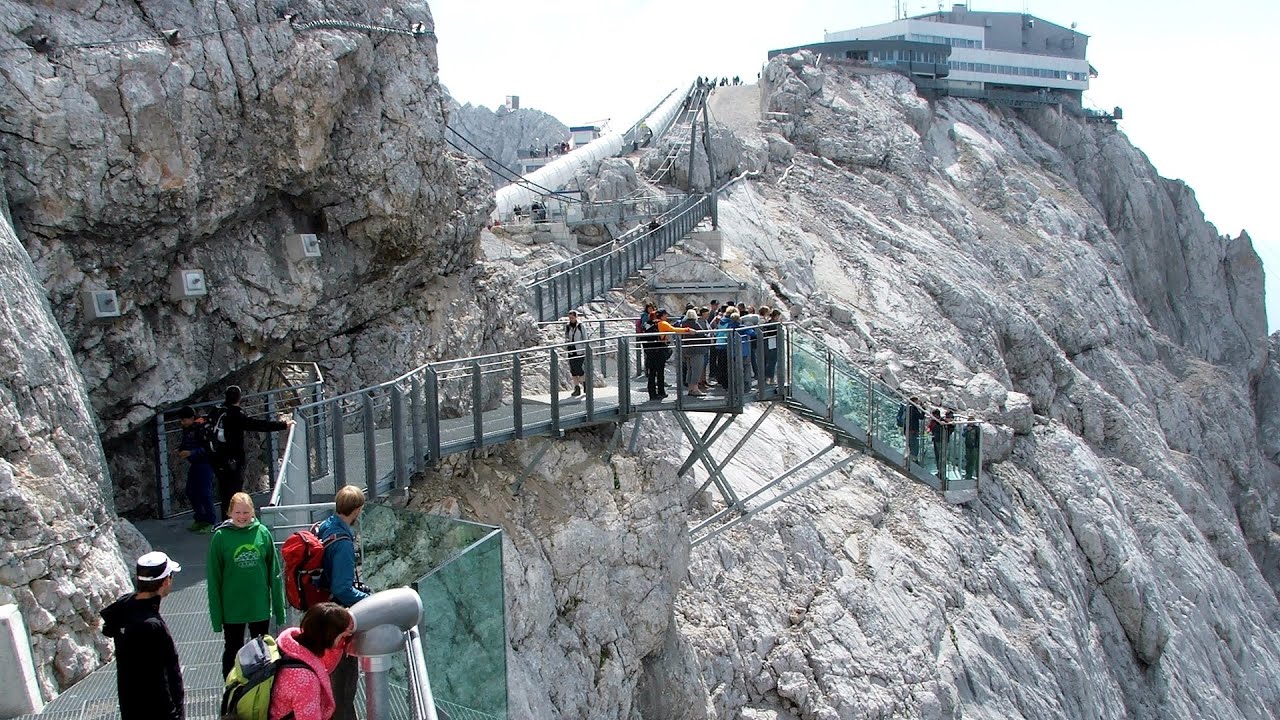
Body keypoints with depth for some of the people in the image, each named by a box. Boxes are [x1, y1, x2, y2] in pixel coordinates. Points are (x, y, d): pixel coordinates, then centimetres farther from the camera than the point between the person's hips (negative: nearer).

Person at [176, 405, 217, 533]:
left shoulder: (202, 427, -16)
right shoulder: (186, 429, 8)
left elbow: (208, 448, -19)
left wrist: (191, 453, -24)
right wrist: (180, 451, 1)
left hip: (204, 464, -9)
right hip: (193, 464, 9)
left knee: (205, 493, -8)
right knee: (191, 492, 11)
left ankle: (211, 522, 0)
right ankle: (200, 519, 24)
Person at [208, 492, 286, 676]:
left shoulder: (262, 533, -7)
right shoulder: (221, 536, -11)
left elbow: (274, 572, -1)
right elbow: (214, 577, -7)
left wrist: (279, 607, -1)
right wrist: (216, 613, -8)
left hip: (260, 607, 2)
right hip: (232, 609, -1)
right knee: (232, 650, 15)